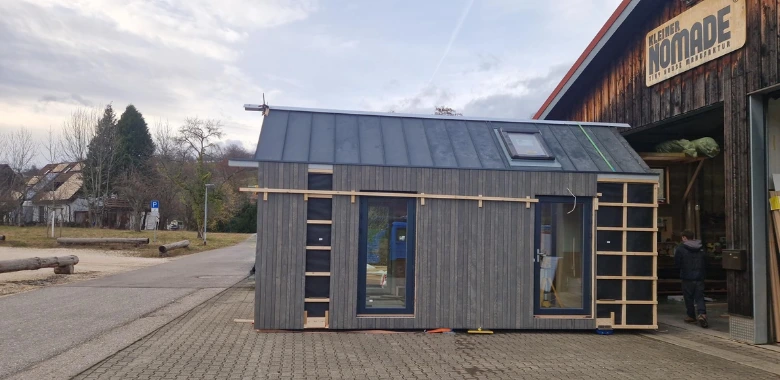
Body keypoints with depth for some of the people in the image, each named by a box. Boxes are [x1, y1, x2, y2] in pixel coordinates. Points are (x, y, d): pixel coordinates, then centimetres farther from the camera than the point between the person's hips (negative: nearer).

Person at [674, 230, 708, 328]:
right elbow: (705, 263, 13)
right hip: (699, 277, 4)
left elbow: (677, 263, -5)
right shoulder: (701, 249, 8)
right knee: (699, 297, 5)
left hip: (687, 277, -4)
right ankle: (702, 314, -15)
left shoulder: (680, 248, -9)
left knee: (689, 298, 8)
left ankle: (691, 316, 16)